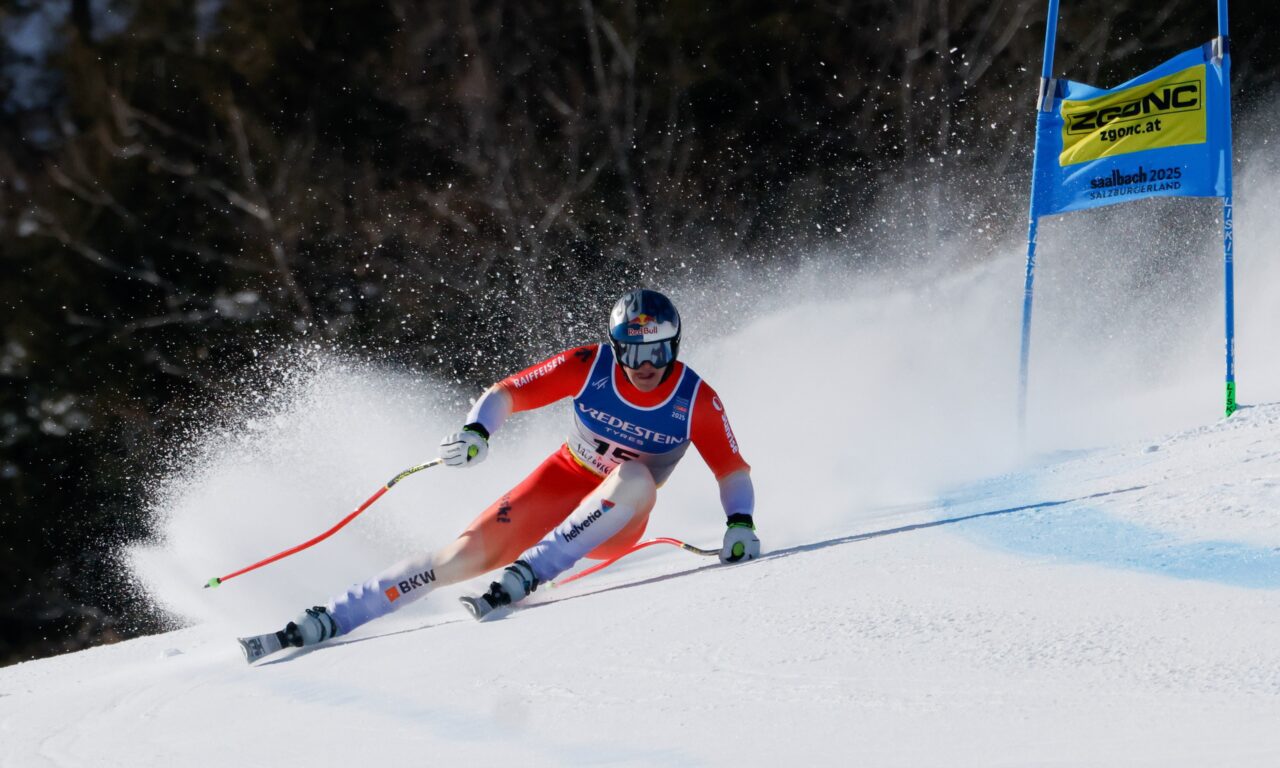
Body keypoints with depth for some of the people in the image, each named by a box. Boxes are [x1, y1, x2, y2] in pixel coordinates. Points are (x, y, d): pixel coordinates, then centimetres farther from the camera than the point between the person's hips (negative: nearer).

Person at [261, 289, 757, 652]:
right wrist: (477, 430, -31)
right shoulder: (590, 366, -14)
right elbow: (507, 393, -10)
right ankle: (325, 622, -15)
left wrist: (740, 523, -27)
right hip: (560, 482, 1)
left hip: (615, 525, -1)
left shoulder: (696, 401, -15)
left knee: (636, 479, -36)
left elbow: (733, 471, -8)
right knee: (470, 553, -18)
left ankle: (526, 575, -38)